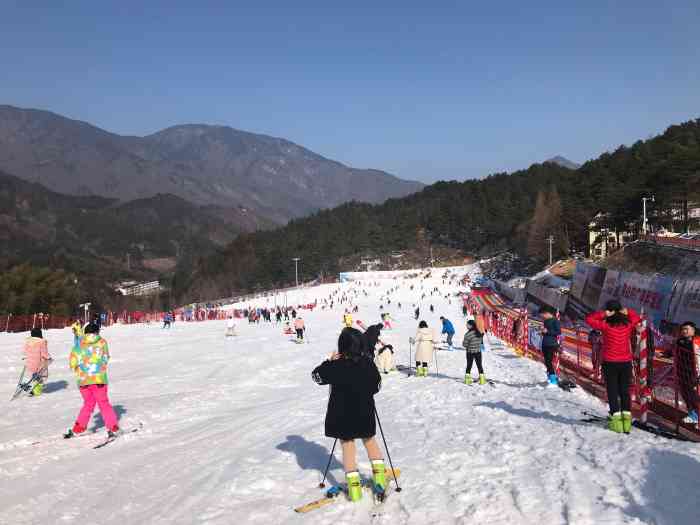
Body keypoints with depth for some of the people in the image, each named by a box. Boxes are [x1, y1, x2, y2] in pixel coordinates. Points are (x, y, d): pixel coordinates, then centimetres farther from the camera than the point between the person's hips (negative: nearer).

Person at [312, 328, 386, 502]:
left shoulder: (336, 366, -18)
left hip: (342, 414, -2)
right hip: (365, 412, 2)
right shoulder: (368, 363, -11)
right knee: (369, 440, 24)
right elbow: (377, 386, 3)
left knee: (347, 445, 9)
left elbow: (316, 375, -3)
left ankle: (354, 485, 5)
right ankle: (379, 474, 22)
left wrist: (329, 361, 4)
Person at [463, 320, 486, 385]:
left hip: (470, 353, -3)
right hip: (478, 352, 4)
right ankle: (482, 379, 13)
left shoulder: (468, 334, -20)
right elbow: (481, 342, 7)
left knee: (469, 366, 11)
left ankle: (467, 379, 14)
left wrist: (463, 342, 3)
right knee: (479, 365, 11)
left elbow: (465, 345, -17)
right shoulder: (479, 333, -3)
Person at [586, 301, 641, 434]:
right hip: (626, 362, 3)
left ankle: (616, 418, -1)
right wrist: (627, 312, 1)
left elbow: (589, 319, -7)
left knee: (613, 391, 4)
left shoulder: (606, 325, -14)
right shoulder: (628, 324, -3)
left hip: (610, 363, -3)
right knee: (625, 391, 13)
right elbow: (637, 318, 19)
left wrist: (603, 314, -13)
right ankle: (627, 418, 8)